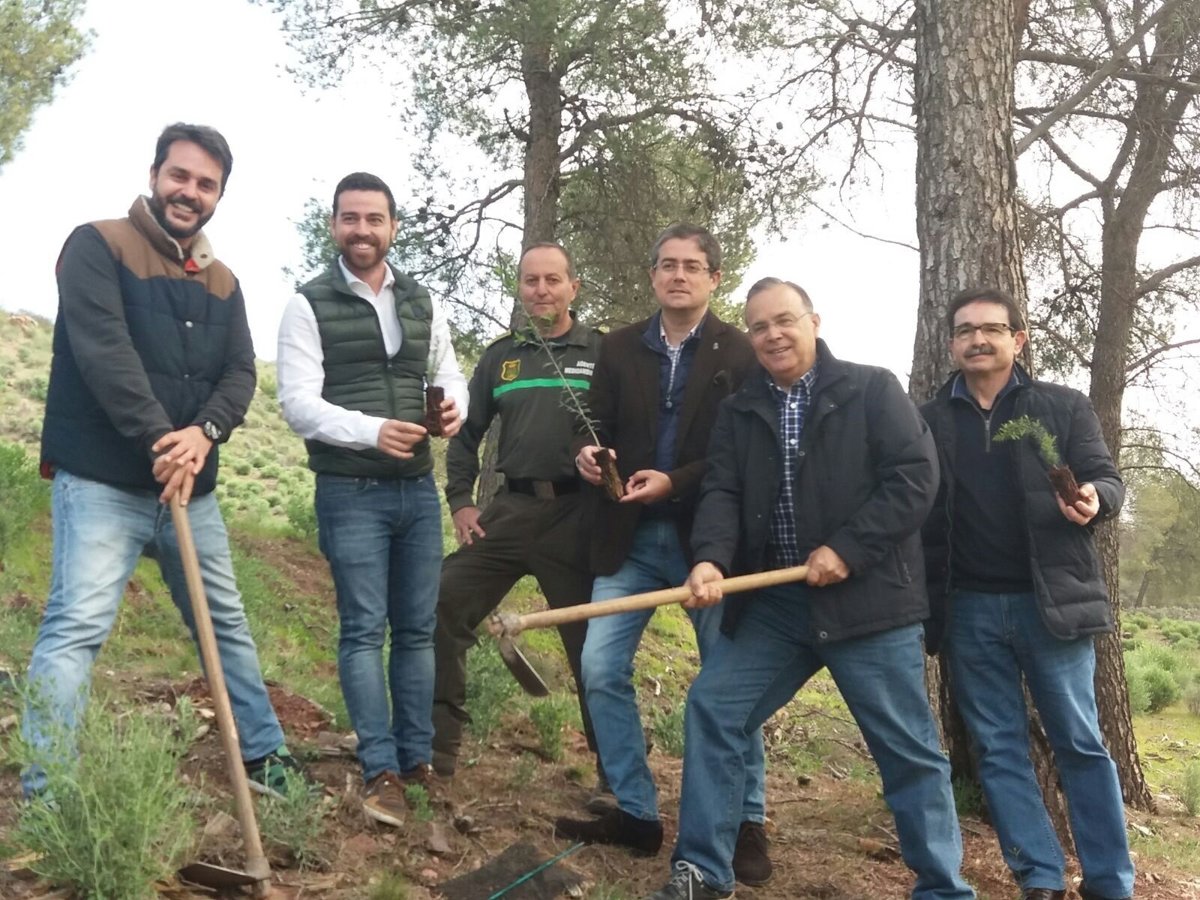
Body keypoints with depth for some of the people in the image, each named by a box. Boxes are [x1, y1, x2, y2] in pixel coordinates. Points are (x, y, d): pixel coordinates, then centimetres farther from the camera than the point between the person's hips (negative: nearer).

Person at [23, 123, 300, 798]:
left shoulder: (222, 282, 13)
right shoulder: (97, 247, -5)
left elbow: (240, 373, 4)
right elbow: (102, 351, -17)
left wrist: (205, 432, -16)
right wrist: (160, 439, -22)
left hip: (191, 486, 7)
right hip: (103, 482, -6)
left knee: (227, 620, 15)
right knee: (77, 626, -14)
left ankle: (265, 752, 29)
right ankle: (45, 797, -10)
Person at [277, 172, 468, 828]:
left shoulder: (422, 304, 11)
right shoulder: (309, 305, -4)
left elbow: (449, 374, 18)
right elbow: (298, 402, -12)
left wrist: (454, 405, -7)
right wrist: (371, 431, -28)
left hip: (419, 490, 5)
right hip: (351, 494, -5)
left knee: (417, 629, 9)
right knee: (364, 631, -3)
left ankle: (418, 760, 18)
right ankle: (381, 772, 4)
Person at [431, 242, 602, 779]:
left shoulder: (601, 353, 2)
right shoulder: (501, 356, 12)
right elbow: (467, 433, 16)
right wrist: (460, 501, 7)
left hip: (575, 514, -3)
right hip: (509, 508, 4)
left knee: (591, 641, 2)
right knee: (443, 610, -3)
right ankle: (437, 745, 11)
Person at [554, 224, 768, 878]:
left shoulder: (740, 352, -3)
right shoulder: (619, 347, 9)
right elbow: (599, 425, 8)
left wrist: (675, 482, -21)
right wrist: (589, 454, -16)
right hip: (630, 537, 4)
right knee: (601, 670, -1)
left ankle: (745, 823, 19)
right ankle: (635, 812, 14)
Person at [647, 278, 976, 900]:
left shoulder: (872, 389, 0)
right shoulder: (738, 412, 12)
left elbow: (915, 477, -8)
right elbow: (721, 494, 2)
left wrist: (847, 549, -17)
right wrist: (711, 559, -19)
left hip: (868, 598, -4)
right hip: (772, 602, 4)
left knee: (909, 749, 1)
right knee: (711, 709, -2)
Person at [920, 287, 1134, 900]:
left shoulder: (1064, 407, 5)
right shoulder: (928, 421, 8)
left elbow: (1107, 481, 2)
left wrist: (1094, 499, -22)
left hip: (1050, 598, -1)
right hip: (967, 608, 2)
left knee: (1080, 744, 3)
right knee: (999, 749, 5)